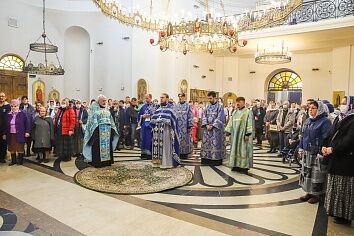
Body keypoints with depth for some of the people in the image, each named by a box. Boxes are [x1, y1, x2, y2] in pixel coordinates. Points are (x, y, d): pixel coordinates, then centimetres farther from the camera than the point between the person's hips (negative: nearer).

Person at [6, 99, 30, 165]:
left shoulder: (22, 114, -4)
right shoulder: (9, 115, 9)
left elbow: (27, 123, -5)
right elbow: (6, 125, 13)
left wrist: (27, 132, -9)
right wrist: (5, 133, 12)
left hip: (19, 134, -5)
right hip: (11, 135, 5)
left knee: (20, 148, 4)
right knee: (12, 148, 11)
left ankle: (20, 160, 17)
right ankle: (13, 160, 23)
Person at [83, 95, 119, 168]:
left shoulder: (106, 109, 17)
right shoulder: (94, 108, 0)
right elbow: (92, 119, -6)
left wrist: (112, 128, 15)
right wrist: (94, 129, -15)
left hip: (107, 130, 6)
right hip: (98, 130, -5)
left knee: (107, 145, 7)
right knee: (98, 146, -5)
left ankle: (107, 161, 15)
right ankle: (97, 162, 2)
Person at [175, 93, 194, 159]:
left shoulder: (188, 106, 1)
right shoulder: (176, 106, 11)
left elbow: (190, 116, -3)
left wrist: (190, 126, -10)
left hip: (185, 126, -3)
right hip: (177, 126, 3)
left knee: (186, 139, 1)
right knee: (178, 139, 5)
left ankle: (185, 153, 10)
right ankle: (179, 152, 14)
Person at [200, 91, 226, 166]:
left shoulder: (220, 106, -4)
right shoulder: (208, 107, 12)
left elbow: (220, 118, -11)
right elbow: (204, 116, 8)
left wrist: (212, 125, -16)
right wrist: (206, 125, -8)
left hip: (216, 129, -5)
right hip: (207, 129, 5)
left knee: (215, 144, -4)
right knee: (206, 143, 5)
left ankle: (216, 160, 4)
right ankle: (207, 159, 14)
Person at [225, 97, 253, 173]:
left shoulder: (248, 112, -6)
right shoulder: (235, 112, 13)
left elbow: (249, 124, -11)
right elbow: (231, 122, 14)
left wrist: (247, 134, -17)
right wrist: (228, 131, 8)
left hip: (243, 134, -6)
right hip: (235, 134, 6)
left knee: (243, 149, -3)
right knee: (235, 149, 8)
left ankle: (244, 167, 5)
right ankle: (236, 165, 18)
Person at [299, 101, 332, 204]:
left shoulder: (325, 121, -11)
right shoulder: (308, 121, 12)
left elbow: (326, 138, -16)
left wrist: (321, 153, -20)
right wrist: (301, 148, 12)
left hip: (317, 154, -7)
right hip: (307, 153, 7)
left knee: (316, 175, 2)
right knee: (306, 172, 13)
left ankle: (316, 194, 18)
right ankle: (309, 192, 27)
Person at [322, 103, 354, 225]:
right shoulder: (339, 118, 11)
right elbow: (332, 135, 13)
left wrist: (333, 149, -17)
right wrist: (325, 146, -2)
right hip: (335, 158, 8)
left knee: (344, 189, 3)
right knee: (334, 187, 18)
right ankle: (335, 210, 32)